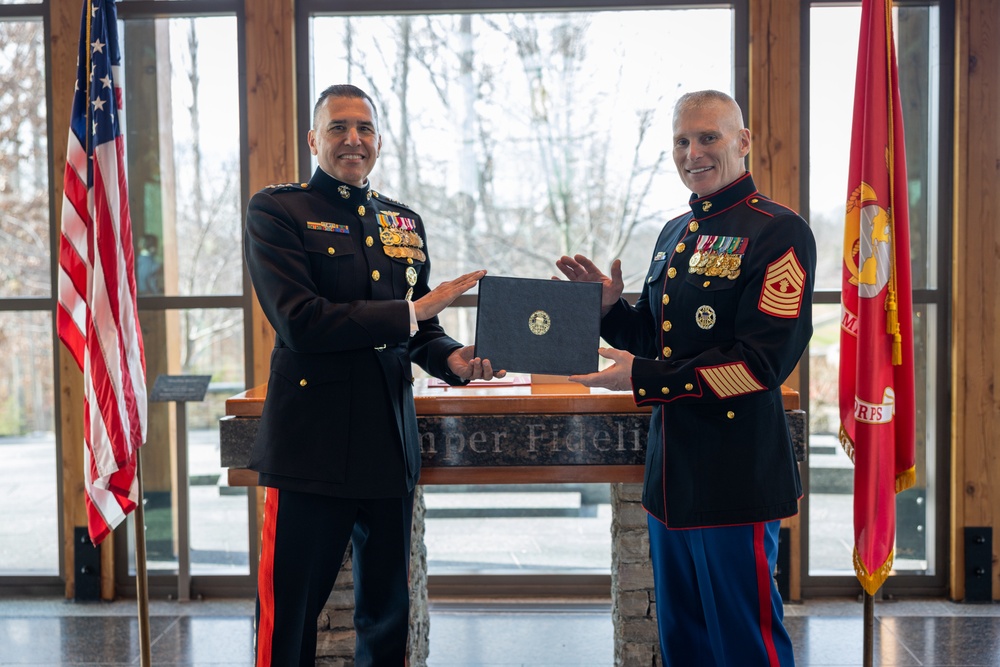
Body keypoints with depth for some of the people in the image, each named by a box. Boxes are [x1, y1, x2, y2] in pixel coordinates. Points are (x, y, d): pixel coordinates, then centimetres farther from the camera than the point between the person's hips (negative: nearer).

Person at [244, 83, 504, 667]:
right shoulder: (277, 211, -4)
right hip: (312, 443, -5)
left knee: (388, 611, 16)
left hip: (391, 444, 6)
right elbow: (300, 322, -17)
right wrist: (412, 309, -14)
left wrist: (451, 358, -2)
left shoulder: (404, 223, 14)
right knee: (291, 614, 3)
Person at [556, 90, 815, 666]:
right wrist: (612, 307, 1)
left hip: (736, 478, -8)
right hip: (672, 476, 8)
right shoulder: (676, 234, 15)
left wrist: (641, 378, -21)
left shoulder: (779, 231, -12)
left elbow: (762, 361, -20)